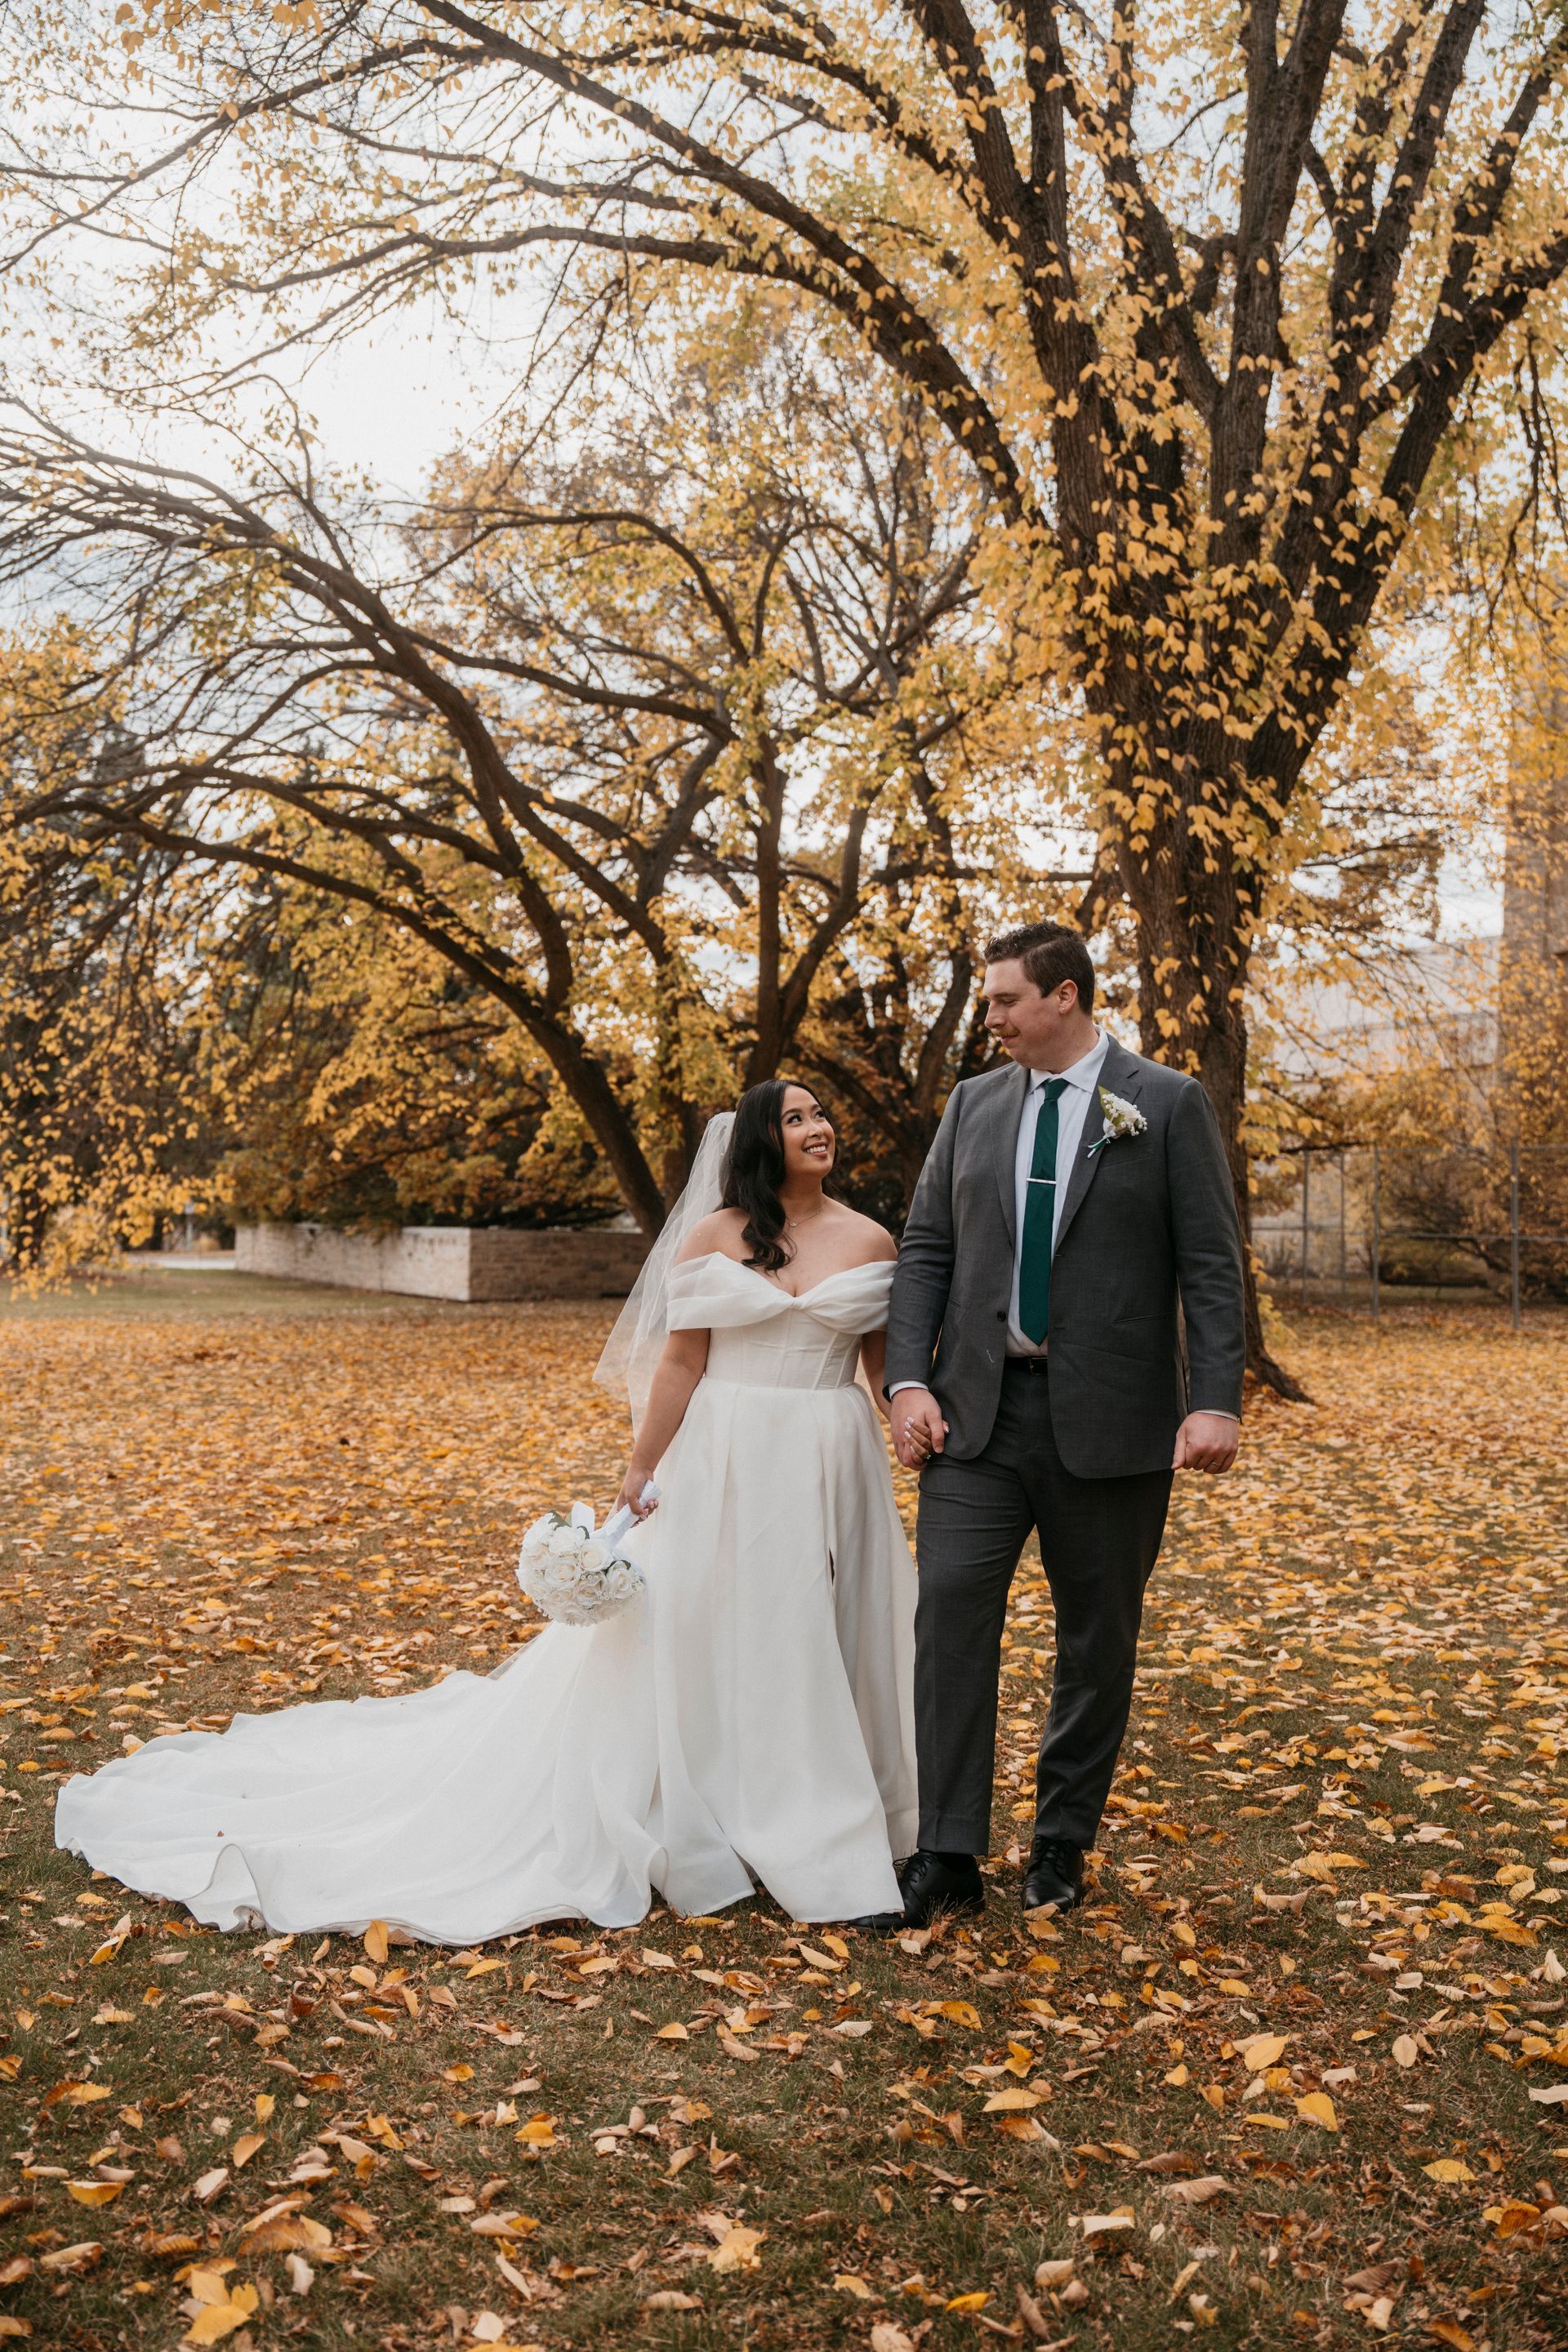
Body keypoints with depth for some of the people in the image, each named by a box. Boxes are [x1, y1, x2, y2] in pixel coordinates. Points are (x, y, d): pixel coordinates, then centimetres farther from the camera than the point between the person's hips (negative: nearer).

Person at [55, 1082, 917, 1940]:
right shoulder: (710, 1236, 0)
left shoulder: (869, 1240, 4)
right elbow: (680, 1362, 1)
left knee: (819, 1647, 8)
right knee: (687, 1640, 5)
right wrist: (641, 1472, 1)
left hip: (833, 1470, 2)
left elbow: (887, 1364, 8)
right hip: (724, 1466, -1)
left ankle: (826, 1840, 24)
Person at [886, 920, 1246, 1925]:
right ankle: (948, 1857, 5)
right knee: (951, 1616, -4)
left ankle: (1063, 1842, 27)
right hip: (978, 1410, 3)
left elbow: (1212, 1263, -5)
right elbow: (927, 1251, 8)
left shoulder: (1168, 1103, -2)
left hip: (1110, 1418, -2)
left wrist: (1217, 1399, -14)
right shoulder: (974, 1104, 9)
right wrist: (910, 1379, -3)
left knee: (1099, 1640, 9)